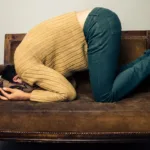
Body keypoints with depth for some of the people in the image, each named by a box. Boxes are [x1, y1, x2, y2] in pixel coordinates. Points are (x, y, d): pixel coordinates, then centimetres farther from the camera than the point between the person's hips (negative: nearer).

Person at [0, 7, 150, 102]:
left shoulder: (25, 67, -9)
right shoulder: (22, 52, 18)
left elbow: (68, 93, -10)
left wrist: (26, 96, -5)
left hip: (100, 26, -9)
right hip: (101, 20, 9)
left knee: (105, 97, -9)